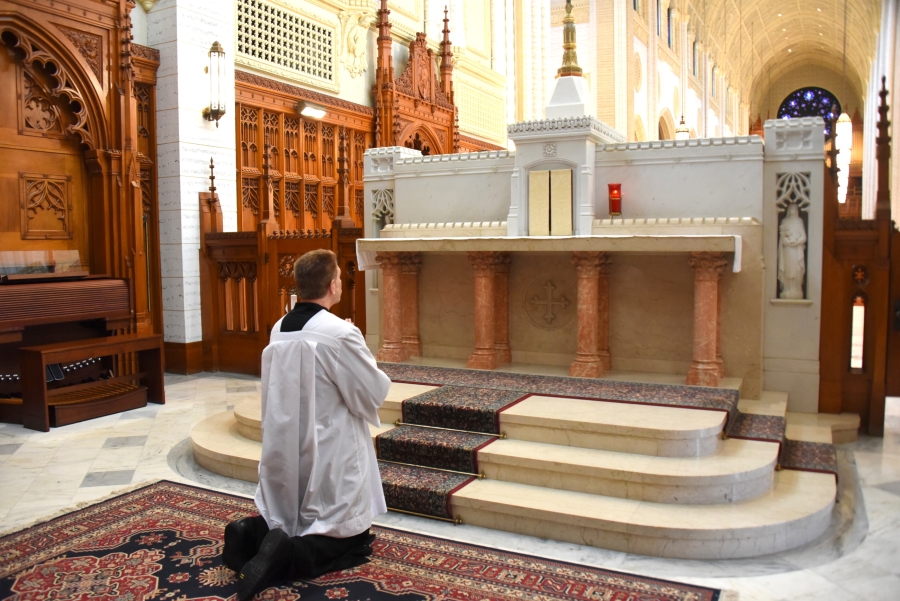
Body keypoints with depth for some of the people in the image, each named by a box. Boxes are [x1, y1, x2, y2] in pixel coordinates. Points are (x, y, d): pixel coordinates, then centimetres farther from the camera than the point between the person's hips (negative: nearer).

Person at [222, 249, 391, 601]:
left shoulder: (279, 330, 2)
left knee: (291, 525, 27)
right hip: (329, 455, -7)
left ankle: (253, 535, -1)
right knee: (353, 542, 8)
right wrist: (373, 369, 8)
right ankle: (287, 555, -15)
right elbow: (374, 394, -13)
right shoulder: (341, 334, -20)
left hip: (286, 453, 7)